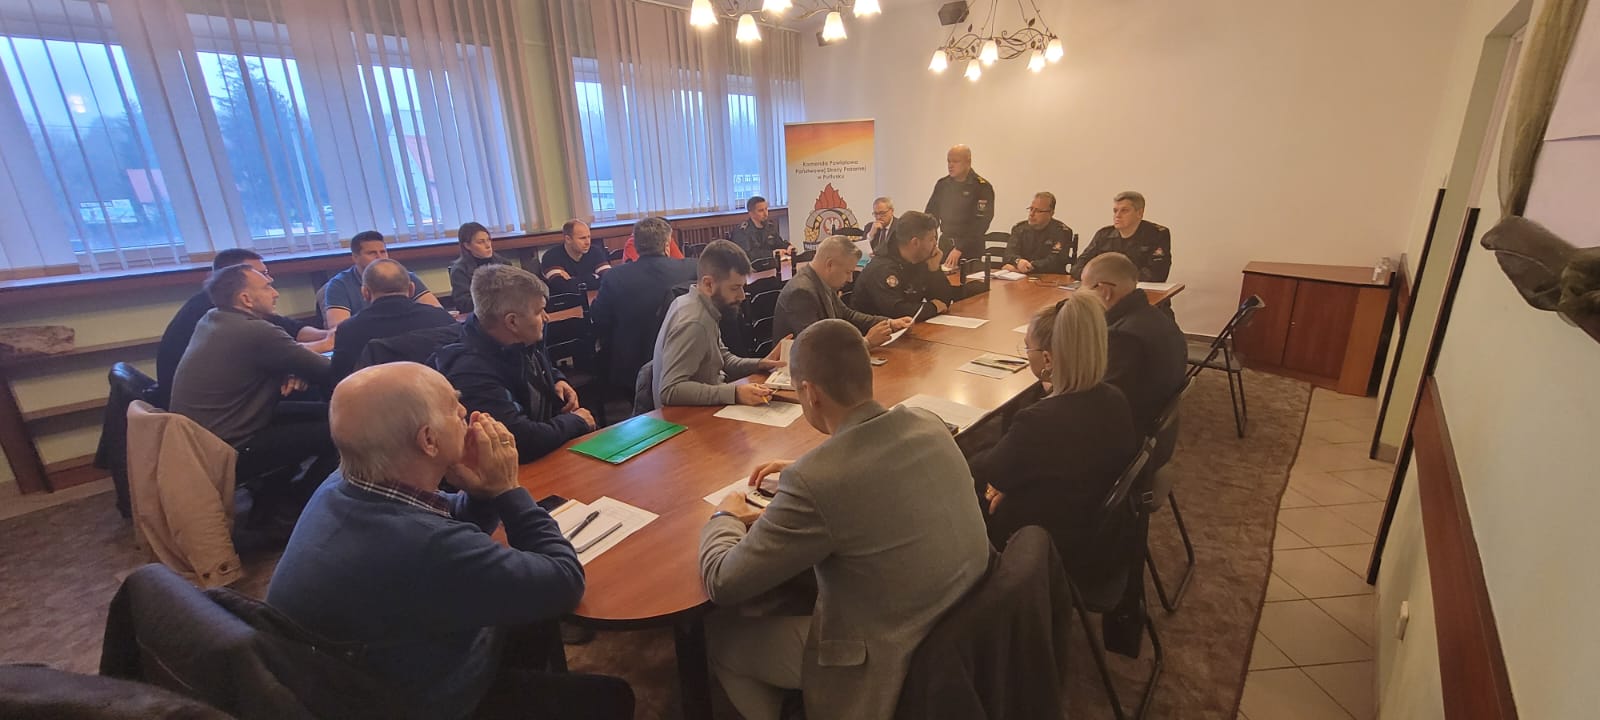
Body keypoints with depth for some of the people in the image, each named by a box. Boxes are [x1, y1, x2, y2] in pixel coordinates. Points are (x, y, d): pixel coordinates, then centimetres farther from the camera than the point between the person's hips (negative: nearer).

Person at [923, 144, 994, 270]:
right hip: (945, 245, 5)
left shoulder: (982, 187, -10)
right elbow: (931, 214, 10)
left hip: (970, 249, -4)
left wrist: (960, 249, -24)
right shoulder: (942, 184, 7)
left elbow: (981, 222, -17)